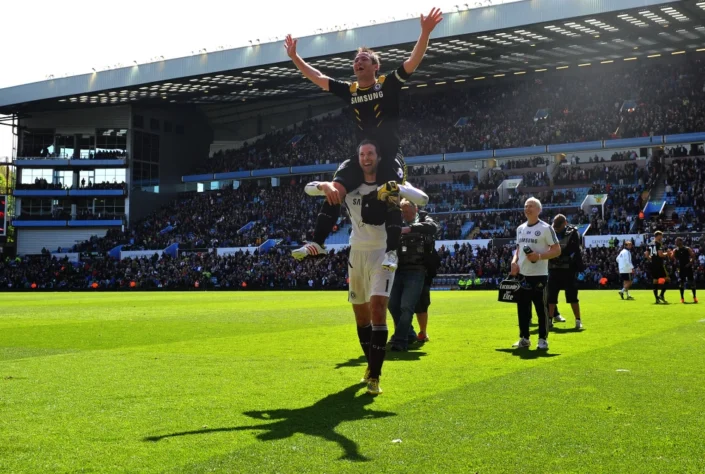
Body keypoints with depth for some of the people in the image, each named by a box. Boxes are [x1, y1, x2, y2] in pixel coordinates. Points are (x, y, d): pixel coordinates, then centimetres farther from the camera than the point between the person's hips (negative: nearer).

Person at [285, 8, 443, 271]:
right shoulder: (350, 90, 10)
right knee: (334, 190, -9)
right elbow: (317, 78, 15)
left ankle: (392, 251, -16)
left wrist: (425, 32, -25)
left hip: (390, 155, -4)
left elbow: (413, 61, -13)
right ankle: (317, 242, -6)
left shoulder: (388, 84, -2)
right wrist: (294, 56, 13)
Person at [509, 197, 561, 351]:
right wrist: (514, 262, 3)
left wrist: (539, 256, -21)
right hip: (522, 275, 6)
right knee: (522, 308, 10)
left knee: (541, 308, -2)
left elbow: (557, 250, -8)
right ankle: (524, 338, 20)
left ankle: (543, 339, 7)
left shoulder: (546, 228, -7)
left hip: (539, 275, -6)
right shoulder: (520, 229, 13)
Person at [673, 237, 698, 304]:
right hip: (681, 268, 3)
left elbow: (693, 256, -6)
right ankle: (682, 298, 8)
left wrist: (690, 263, -18)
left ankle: (694, 297, 9)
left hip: (688, 268, -3)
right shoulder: (675, 251, 5)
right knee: (681, 283, 0)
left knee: (691, 282, -1)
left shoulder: (687, 249, -3)